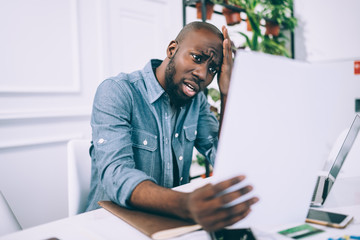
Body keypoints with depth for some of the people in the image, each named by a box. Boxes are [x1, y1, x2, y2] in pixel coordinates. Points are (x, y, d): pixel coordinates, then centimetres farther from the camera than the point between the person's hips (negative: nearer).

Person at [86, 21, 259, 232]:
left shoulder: (197, 100, 5)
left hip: (174, 218, 5)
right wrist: (187, 205, -46)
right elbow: (116, 175, -29)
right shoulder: (117, 92, -15)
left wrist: (227, 93, -11)